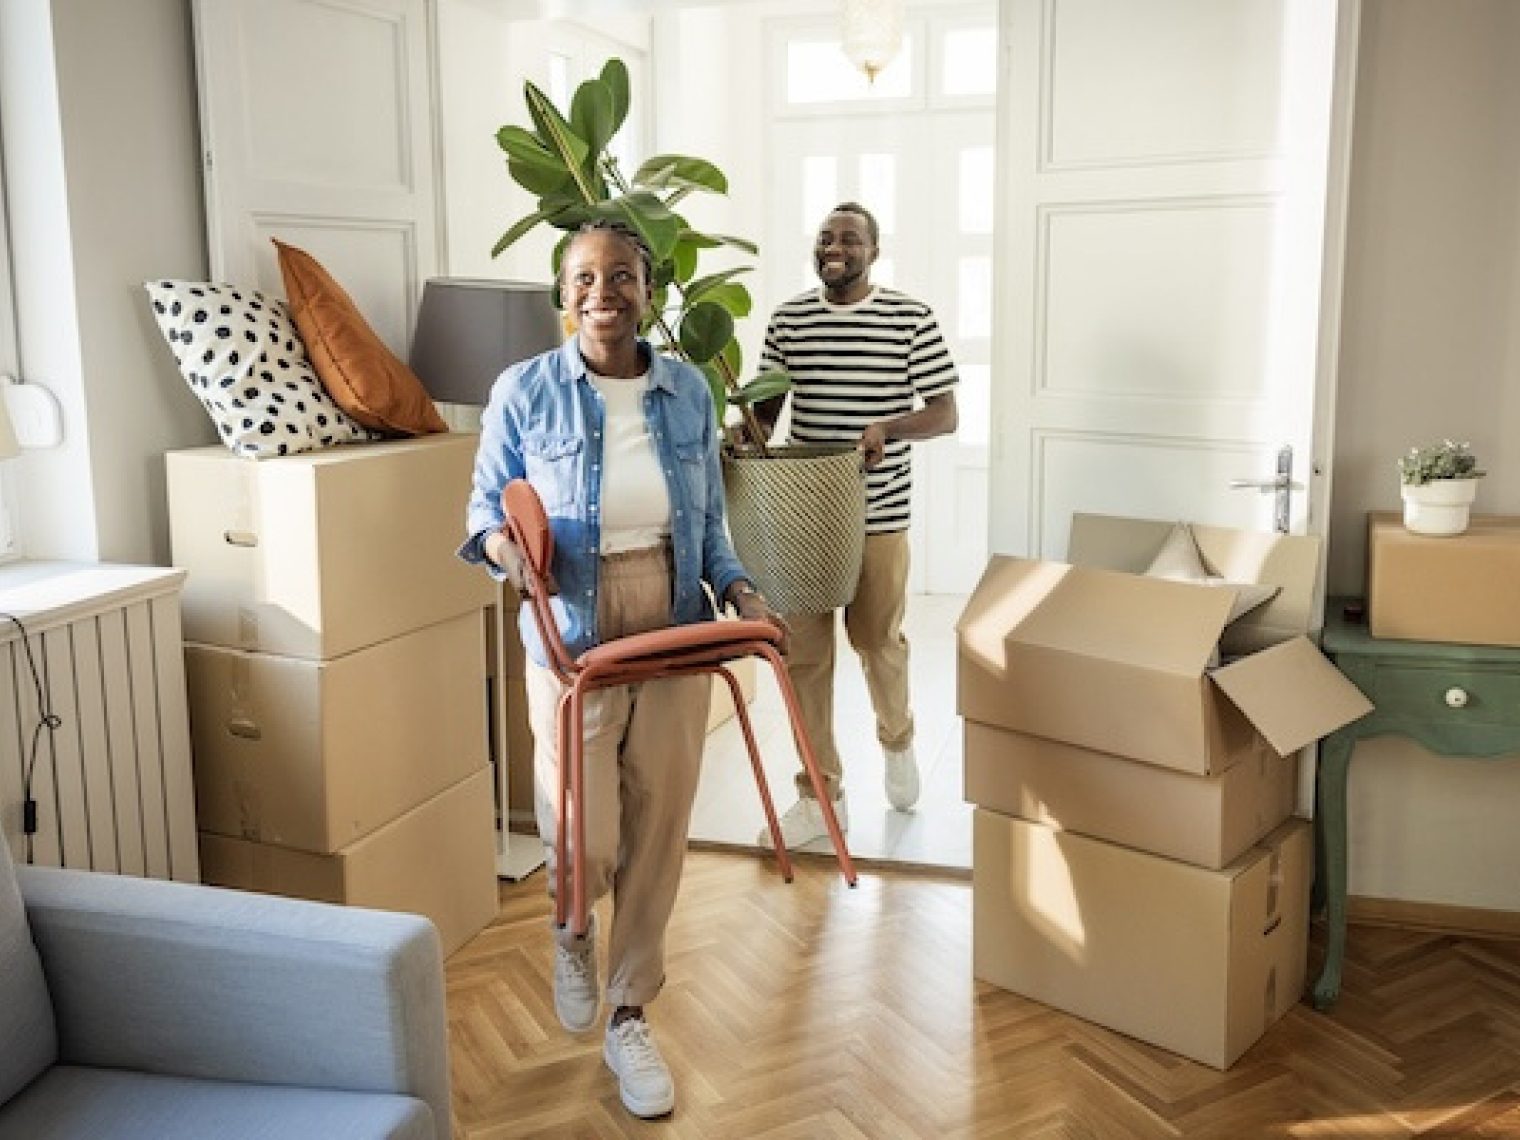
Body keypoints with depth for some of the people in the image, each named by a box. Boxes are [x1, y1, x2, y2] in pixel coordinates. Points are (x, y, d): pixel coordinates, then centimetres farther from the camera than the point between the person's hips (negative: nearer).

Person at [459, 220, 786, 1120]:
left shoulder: (688, 390, 2)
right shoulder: (525, 390, -6)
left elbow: (708, 523, 8)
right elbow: (487, 507, 0)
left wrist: (740, 589, -9)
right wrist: (503, 546, -22)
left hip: (675, 643, 3)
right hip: (573, 647, -2)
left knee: (656, 837, 9)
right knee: (584, 847, -5)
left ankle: (630, 1018, 29)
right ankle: (572, 926, 34)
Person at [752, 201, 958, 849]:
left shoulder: (912, 320, -3)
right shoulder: (787, 319, 6)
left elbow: (945, 413, -3)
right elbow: (767, 406, 11)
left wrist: (888, 428, -22)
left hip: (878, 516, -2)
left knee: (879, 643, 12)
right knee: (804, 655, 5)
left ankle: (896, 741, 43)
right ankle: (822, 796, 17)